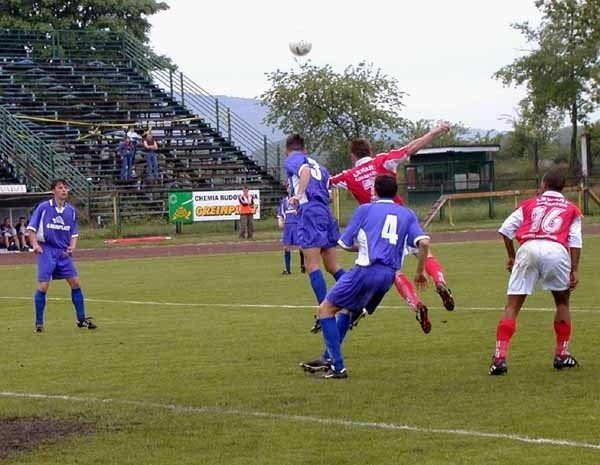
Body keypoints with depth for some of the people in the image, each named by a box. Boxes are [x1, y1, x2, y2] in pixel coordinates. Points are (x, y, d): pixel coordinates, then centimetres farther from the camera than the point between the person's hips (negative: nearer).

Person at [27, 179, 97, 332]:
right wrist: (35, 244, -17)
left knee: (76, 283, 0)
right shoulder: (43, 207, -4)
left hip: (64, 252, 4)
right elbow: (31, 228, -2)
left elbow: (74, 233, 15)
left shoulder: (71, 210, 8)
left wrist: (72, 247, -4)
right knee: (43, 286, -9)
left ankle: (81, 319, 11)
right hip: (46, 250, -4)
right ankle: (39, 323, 1)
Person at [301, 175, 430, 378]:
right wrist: (420, 272, 12)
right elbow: (424, 242, 1)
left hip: (367, 269, -6)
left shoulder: (366, 209, 7)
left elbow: (345, 244, 10)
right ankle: (329, 359, 28)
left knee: (326, 309, 4)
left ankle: (338, 367, -5)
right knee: (350, 310, 27)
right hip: (389, 276, 6)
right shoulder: (407, 214, 15)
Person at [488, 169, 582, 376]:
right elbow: (575, 241, 8)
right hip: (556, 250, 0)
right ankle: (561, 355, 23)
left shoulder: (529, 204, 26)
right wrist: (574, 270, 6)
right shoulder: (571, 209, 23)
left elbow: (506, 229, 16)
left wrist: (512, 256, 27)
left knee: (512, 306, 1)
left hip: (528, 249, 0)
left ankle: (499, 358, -11)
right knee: (562, 302, 23)